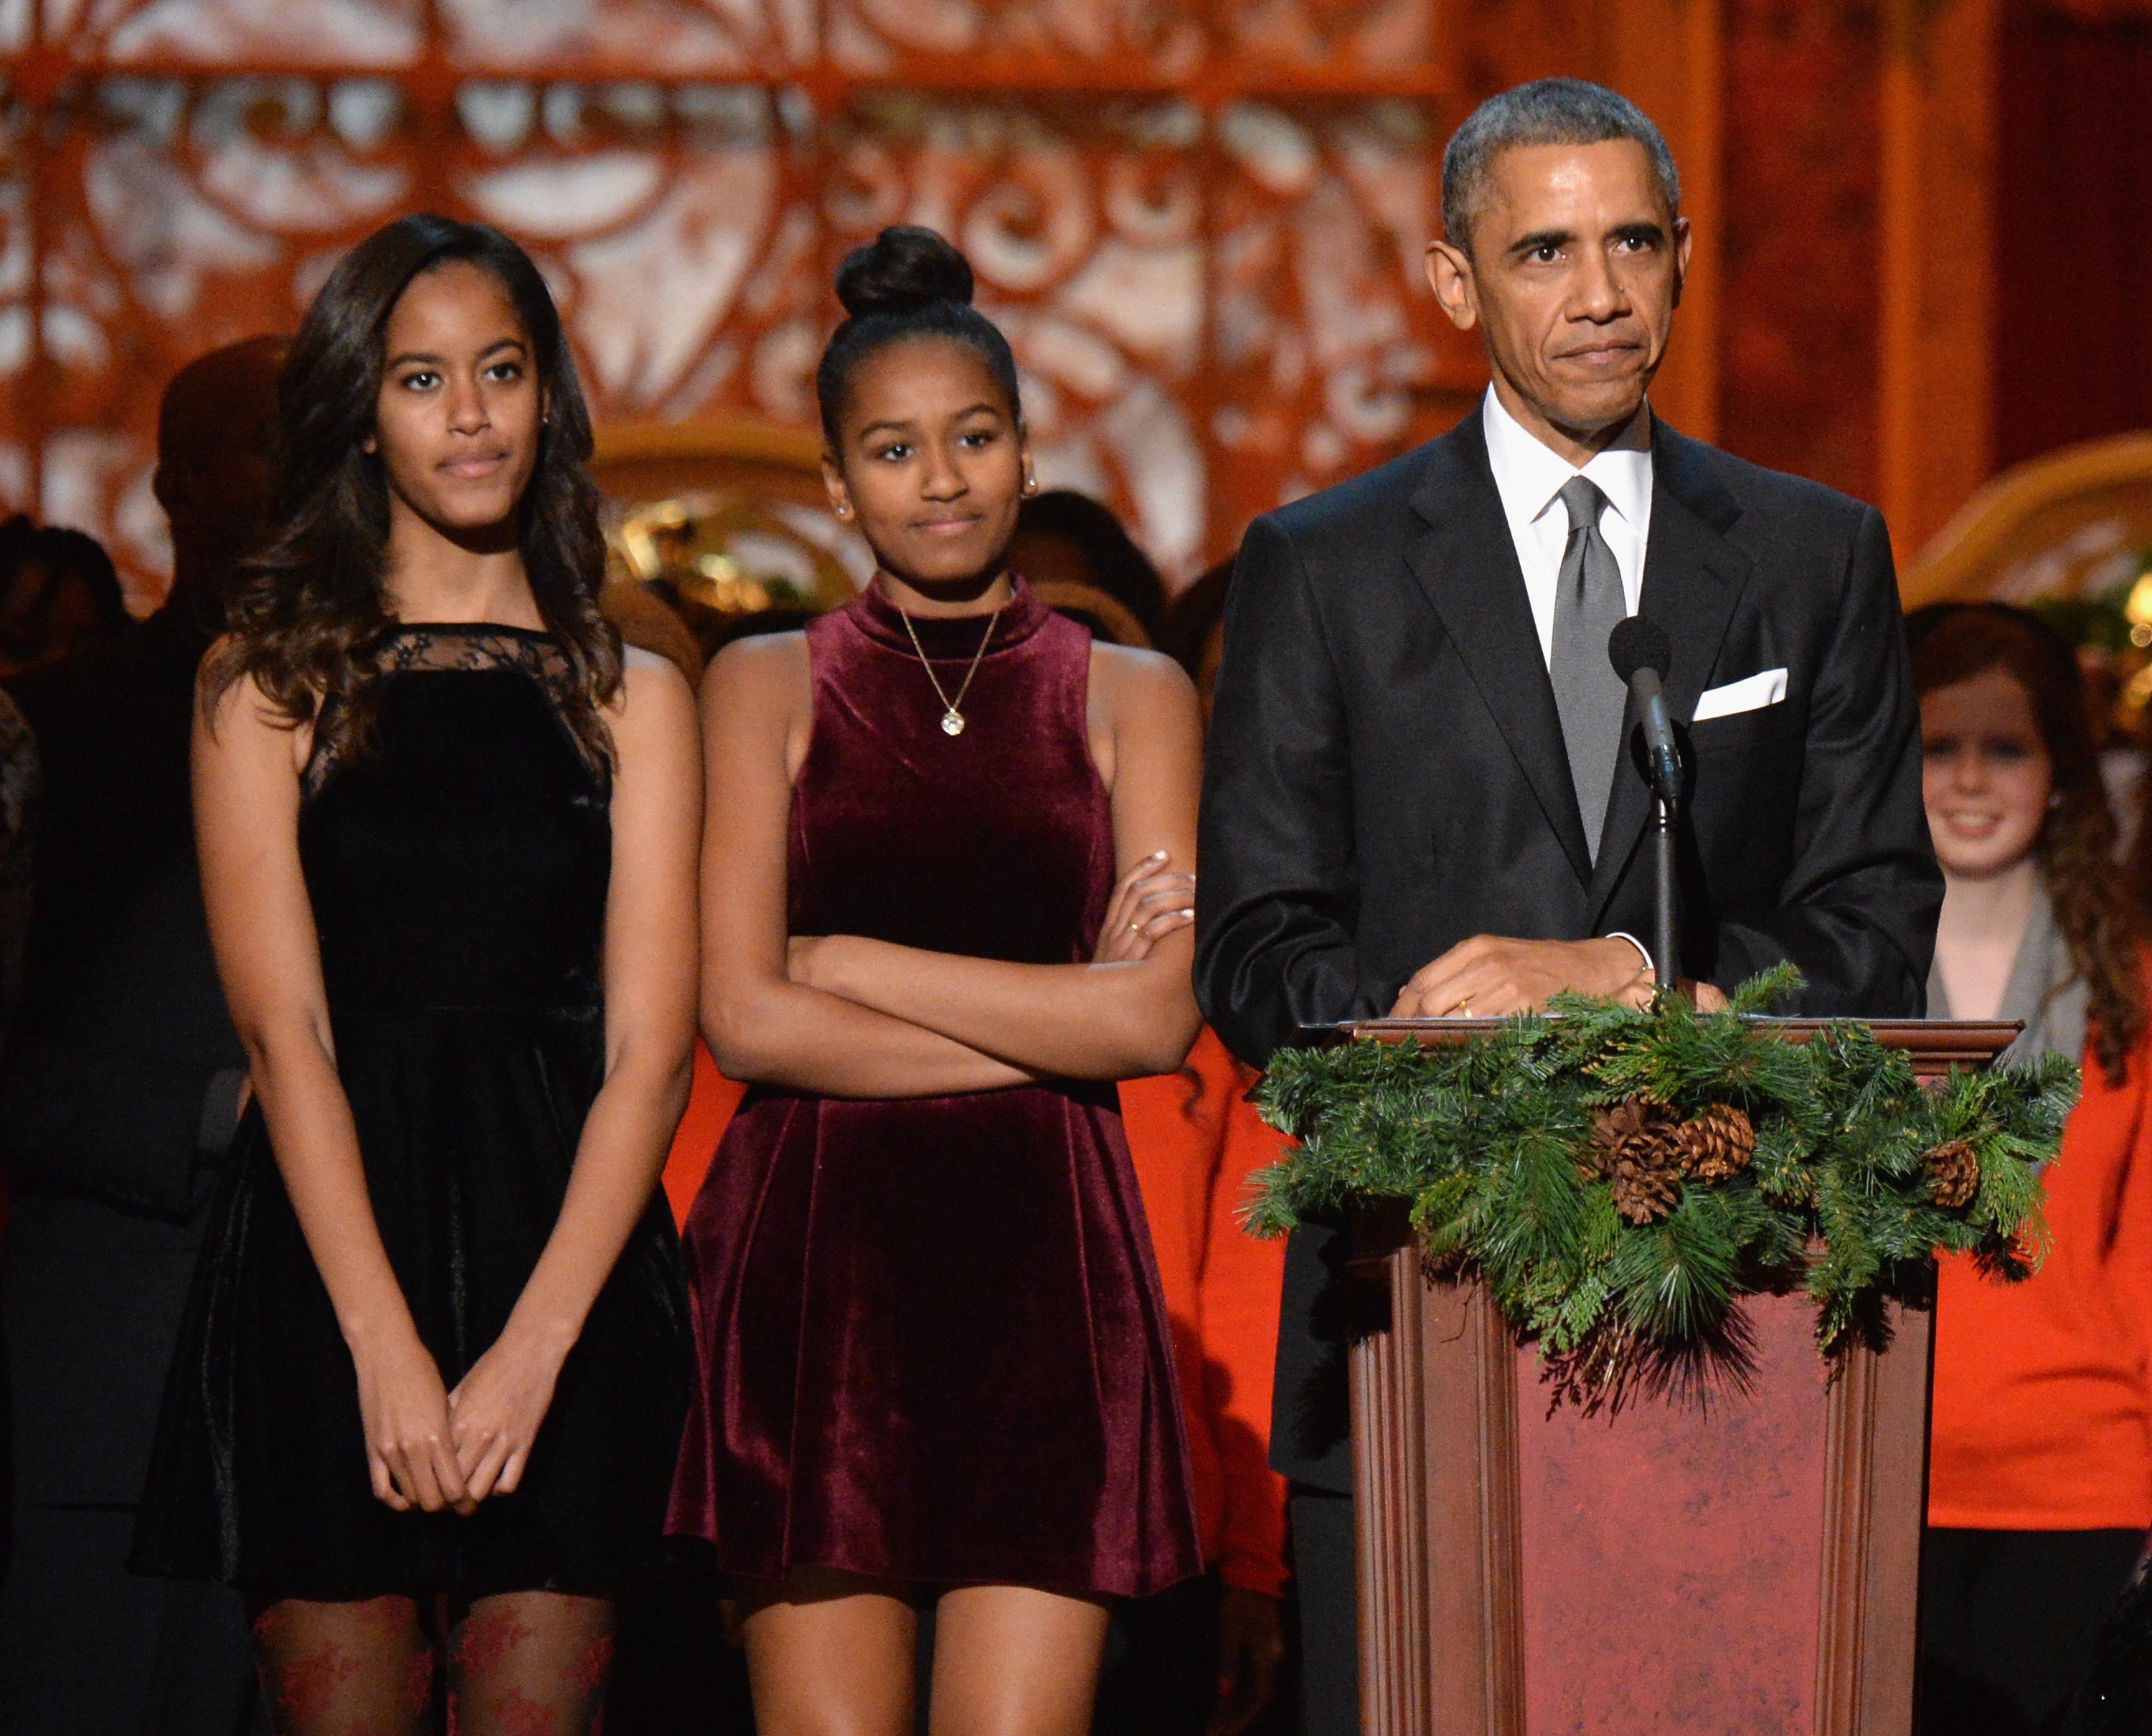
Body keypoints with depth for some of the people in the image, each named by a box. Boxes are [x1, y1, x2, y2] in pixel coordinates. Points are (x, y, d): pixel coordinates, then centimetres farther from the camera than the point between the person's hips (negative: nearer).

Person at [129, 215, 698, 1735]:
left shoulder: (631, 697, 10)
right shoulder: (267, 685, 7)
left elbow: (650, 1051, 2)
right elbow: (283, 1027, -3)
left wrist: (533, 1346, -12)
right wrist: (387, 1345, -14)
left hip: (566, 1245, 1)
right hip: (325, 1251, -1)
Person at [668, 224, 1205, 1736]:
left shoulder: (1129, 697, 12)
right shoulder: (765, 689, 10)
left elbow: (1160, 1017, -1)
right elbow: (746, 1019, -1)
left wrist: (853, 963, -2)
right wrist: (1053, 1026, -3)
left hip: (1043, 1268, 0)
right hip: (813, 1257, 0)